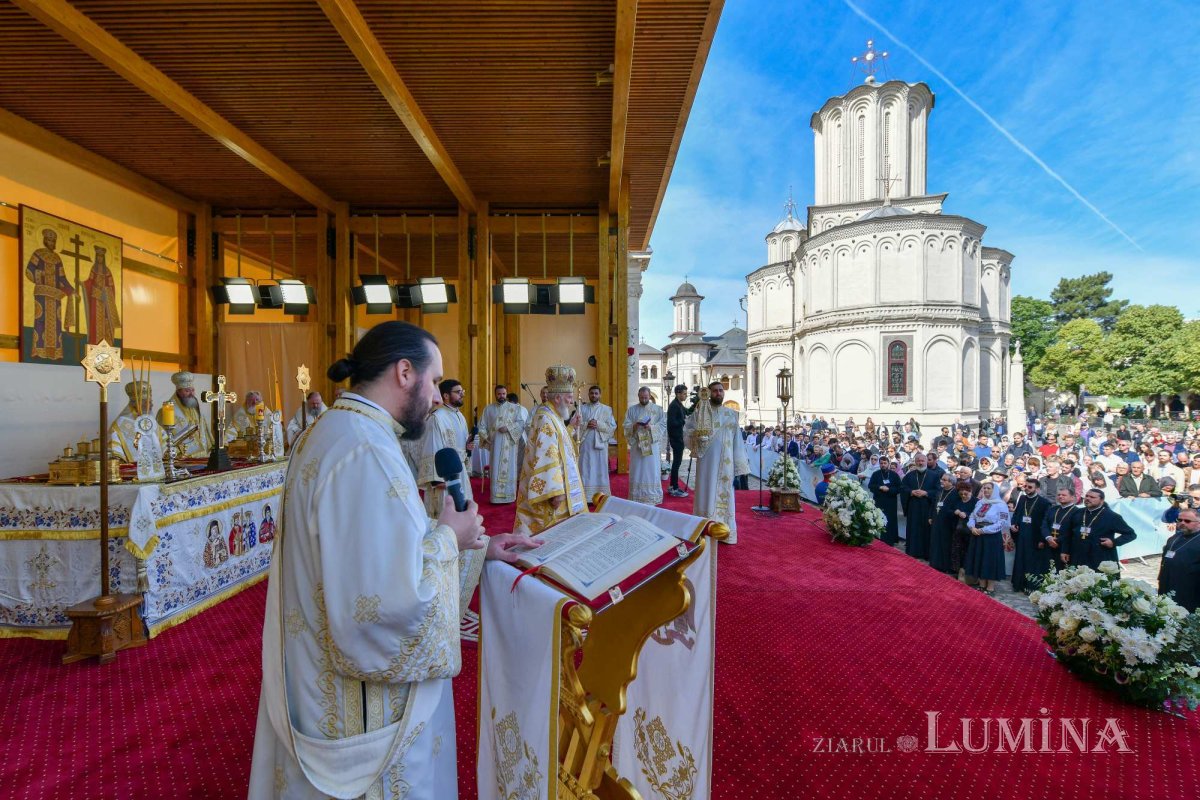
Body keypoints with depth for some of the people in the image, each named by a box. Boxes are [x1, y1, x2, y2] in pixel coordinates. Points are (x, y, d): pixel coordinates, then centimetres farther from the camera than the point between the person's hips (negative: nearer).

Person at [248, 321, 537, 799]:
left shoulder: (336, 432, 3)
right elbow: (394, 602, -35)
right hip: (366, 705, -9)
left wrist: (478, 548, 6)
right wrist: (450, 536, -18)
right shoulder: (366, 451, -30)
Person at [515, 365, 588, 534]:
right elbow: (547, 460, -27)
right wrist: (555, 492, -28)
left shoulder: (553, 417, 11)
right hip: (552, 490, -10)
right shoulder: (545, 420, -21)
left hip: (558, 486, 10)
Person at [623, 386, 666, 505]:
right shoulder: (631, 410, 9)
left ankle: (652, 497, 8)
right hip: (636, 444, 1)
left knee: (652, 470, 0)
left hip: (652, 444, -1)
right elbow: (626, 426, 4)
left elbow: (664, 424, 0)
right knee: (637, 471, 2)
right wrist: (634, 426, -17)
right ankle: (637, 498, 10)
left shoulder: (657, 409, 6)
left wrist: (651, 427, -16)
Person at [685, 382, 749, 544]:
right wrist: (698, 433, -21)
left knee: (724, 494, 7)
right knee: (707, 492, -1)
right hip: (707, 460, -3)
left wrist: (738, 463, 6)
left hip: (726, 462, 3)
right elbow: (686, 431, -1)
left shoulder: (732, 414, 11)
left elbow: (736, 440, 10)